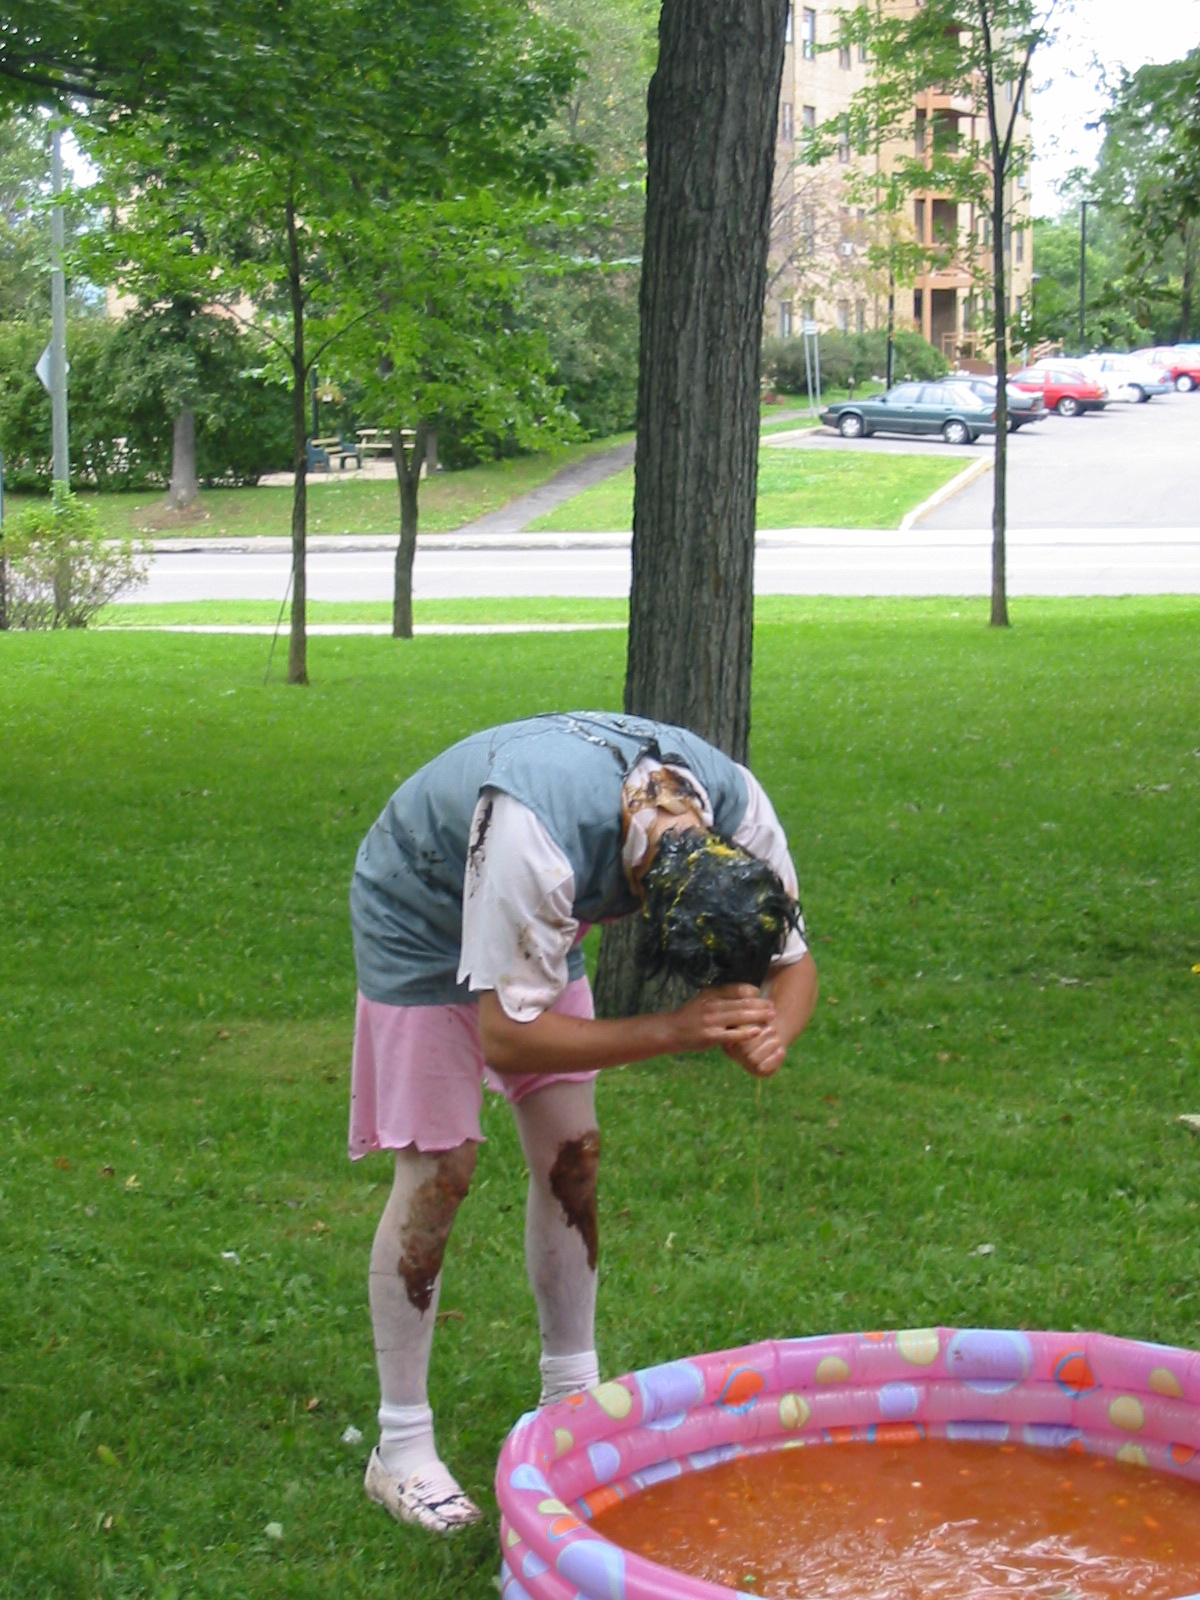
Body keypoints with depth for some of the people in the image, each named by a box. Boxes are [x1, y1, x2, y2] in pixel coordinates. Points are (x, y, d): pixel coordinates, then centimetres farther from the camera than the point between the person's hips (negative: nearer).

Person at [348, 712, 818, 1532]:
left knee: (573, 1157, 5)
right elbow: (506, 1033, -39)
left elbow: (794, 962, -11)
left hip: (536, 921, 6)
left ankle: (573, 1397, 21)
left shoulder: (736, 808, -25)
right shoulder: (534, 830, -44)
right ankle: (402, 1448, 1)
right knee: (439, 1173, -9)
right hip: (421, 920, -6)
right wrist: (675, 1030, -43)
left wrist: (772, 1033, -34)